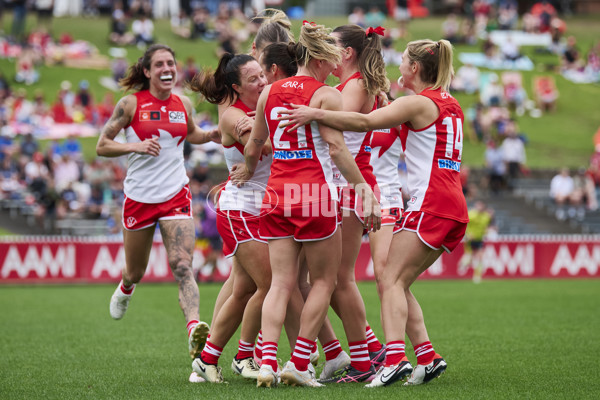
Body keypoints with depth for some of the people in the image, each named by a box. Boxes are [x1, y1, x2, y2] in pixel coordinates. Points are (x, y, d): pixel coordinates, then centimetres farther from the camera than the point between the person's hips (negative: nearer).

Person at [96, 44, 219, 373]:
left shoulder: (183, 104, 6)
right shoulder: (131, 104, -5)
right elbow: (102, 145, -3)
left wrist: (212, 135, 6)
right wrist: (136, 146, -18)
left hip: (176, 196, 1)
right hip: (139, 197, -1)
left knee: (182, 266, -18)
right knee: (135, 271, 16)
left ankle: (195, 330, -34)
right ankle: (125, 288, 53)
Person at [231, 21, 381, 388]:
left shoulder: (269, 93, 11)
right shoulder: (326, 94, -6)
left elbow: (255, 144, 21)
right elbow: (336, 147, -13)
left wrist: (248, 171, 41)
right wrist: (364, 188, -12)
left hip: (278, 194, 5)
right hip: (315, 193, -5)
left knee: (281, 283, 5)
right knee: (324, 281, 7)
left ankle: (267, 361, -9)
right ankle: (299, 364, 1)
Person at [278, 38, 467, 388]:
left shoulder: (417, 103, -7)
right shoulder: (451, 104, 18)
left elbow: (365, 122, -18)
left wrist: (315, 114, -18)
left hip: (430, 203, -8)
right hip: (455, 207, 8)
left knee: (391, 280, -12)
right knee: (399, 283, 10)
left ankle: (395, 357, -27)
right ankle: (427, 357, 2)